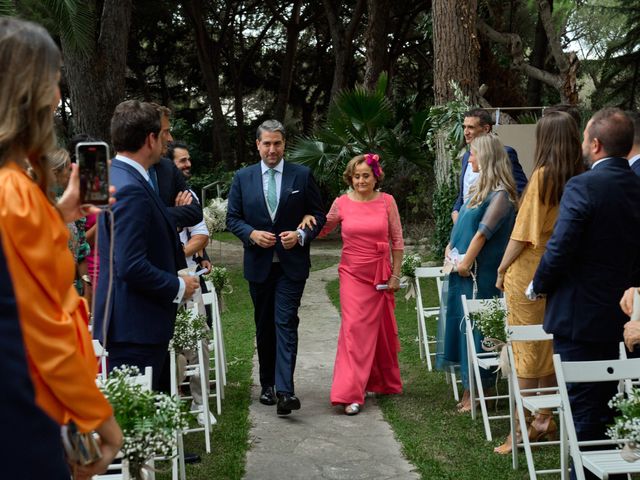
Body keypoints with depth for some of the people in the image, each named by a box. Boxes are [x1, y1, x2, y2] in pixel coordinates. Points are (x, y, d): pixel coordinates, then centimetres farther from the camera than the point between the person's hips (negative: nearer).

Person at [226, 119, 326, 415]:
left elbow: (319, 215, 4)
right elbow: (232, 218, 6)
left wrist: (302, 235, -14)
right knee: (264, 326, 12)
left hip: (292, 264, -2)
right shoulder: (242, 177, 5)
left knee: (286, 324, -12)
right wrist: (252, 233, -13)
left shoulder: (302, 175, 1)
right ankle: (267, 384, 25)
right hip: (258, 264, 2)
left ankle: (285, 390, -16)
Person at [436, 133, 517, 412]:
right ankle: (469, 390, 22)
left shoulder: (500, 193, -14)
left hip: (479, 274, -9)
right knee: (464, 323, 12)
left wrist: (465, 262, -16)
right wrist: (451, 248, 4)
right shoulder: (480, 188, 14)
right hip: (463, 272, 9)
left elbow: (483, 231, -19)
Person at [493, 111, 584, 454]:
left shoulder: (543, 175, -14)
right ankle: (546, 419, 26)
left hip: (530, 272, -6)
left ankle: (523, 430, 7)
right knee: (551, 348, 16)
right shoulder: (580, 177, 1)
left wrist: (502, 270, -3)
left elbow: (523, 232, -13)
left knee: (527, 351, 1)